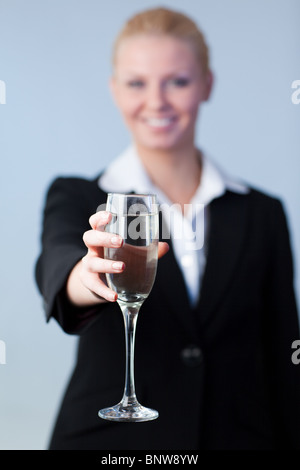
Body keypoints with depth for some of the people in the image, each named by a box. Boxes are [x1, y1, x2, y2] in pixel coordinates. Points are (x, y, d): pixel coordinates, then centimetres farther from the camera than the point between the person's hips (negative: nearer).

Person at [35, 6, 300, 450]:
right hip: (107, 438, -1)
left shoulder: (261, 214, 2)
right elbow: (56, 268, -25)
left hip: (234, 436, 2)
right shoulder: (76, 198, -2)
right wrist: (90, 275, -45)